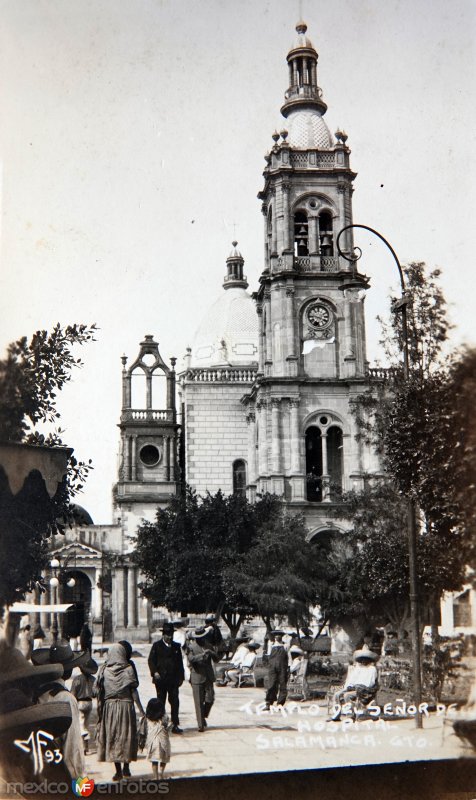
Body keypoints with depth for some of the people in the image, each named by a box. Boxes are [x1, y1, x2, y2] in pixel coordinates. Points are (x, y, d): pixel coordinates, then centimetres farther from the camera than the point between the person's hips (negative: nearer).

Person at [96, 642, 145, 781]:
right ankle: (126, 767, 12)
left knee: (112, 736, 8)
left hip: (109, 706, 1)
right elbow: (134, 692, -8)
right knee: (126, 736, 12)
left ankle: (118, 770, 8)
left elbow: (98, 691, -4)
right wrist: (141, 710, -3)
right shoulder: (128, 669, -7)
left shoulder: (104, 670, -3)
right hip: (126, 705, -1)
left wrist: (100, 710, 9)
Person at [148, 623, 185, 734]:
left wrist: (181, 677, 12)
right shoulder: (157, 646, 3)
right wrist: (154, 672, -15)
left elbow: (180, 662, 16)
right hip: (161, 679, -2)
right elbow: (151, 660, -1)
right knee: (160, 702, 5)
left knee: (175, 702, -2)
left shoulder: (176, 646, 13)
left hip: (173, 679, 2)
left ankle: (175, 725, 1)